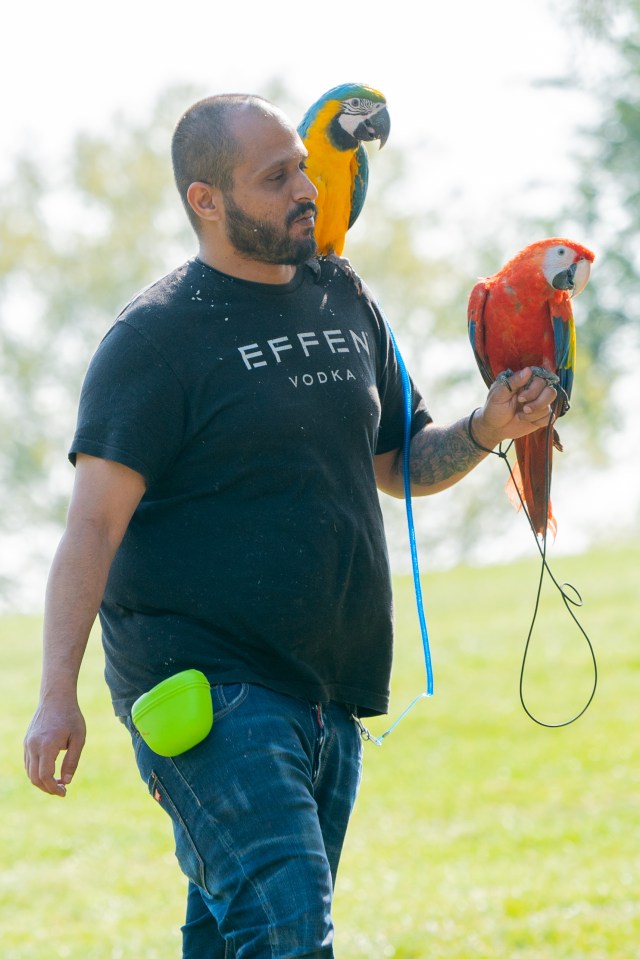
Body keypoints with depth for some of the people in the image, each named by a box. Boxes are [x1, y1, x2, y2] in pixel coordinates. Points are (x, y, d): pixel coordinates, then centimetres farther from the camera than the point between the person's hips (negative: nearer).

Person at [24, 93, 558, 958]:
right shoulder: (157, 336, -7)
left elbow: (401, 465, 24)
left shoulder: (344, 303, 14)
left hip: (327, 689, 7)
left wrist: (485, 431, 2)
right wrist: (58, 696, -21)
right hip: (206, 690, -7)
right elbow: (95, 521, -13)